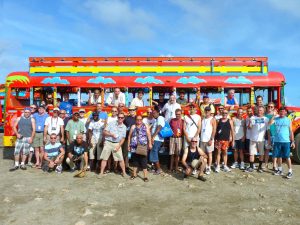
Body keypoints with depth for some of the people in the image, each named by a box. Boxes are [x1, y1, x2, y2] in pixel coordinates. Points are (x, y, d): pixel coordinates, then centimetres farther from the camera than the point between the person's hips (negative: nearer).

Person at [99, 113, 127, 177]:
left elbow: (123, 138, 5)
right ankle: (101, 173, 13)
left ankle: (124, 172, 17)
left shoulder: (124, 127, 4)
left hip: (117, 144, 1)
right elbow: (104, 132, -3)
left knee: (121, 159, 0)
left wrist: (118, 146, -6)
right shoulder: (111, 124, 0)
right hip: (108, 142, -1)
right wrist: (111, 134, -18)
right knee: (104, 158, 2)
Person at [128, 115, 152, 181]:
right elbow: (129, 136, 13)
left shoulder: (145, 126, 6)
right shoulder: (133, 127, 11)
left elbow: (149, 135, -2)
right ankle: (134, 174, 27)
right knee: (135, 161, 12)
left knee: (143, 162, -5)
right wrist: (128, 145, 9)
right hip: (134, 147, 3)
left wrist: (150, 144, -11)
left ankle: (145, 176, 0)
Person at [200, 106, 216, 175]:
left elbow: (214, 130, -8)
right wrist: (200, 137, 5)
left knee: (209, 153, 2)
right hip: (202, 139, 5)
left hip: (209, 139, -5)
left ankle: (209, 168, 7)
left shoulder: (212, 119, -3)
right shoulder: (203, 119, 12)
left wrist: (211, 139, -15)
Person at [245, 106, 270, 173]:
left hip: (261, 139, 0)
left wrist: (269, 138, -1)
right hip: (253, 139, 0)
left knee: (261, 154, 7)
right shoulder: (253, 118, 3)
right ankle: (251, 167, 10)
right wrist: (250, 122, -20)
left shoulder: (266, 119, 5)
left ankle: (260, 167, 19)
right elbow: (249, 127, 0)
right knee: (252, 153, 2)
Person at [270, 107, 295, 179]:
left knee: (287, 156, -2)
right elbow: (270, 123, -15)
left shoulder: (288, 120, 3)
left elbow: (291, 131, 5)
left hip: (286, 141, -2)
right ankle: (280, 170, 25)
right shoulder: (276, 119, 4)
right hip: (277, 141, 2)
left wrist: (292, 141, 2)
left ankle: (290, 171, 4)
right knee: (279, 156, 12)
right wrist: (273, 116, -23)